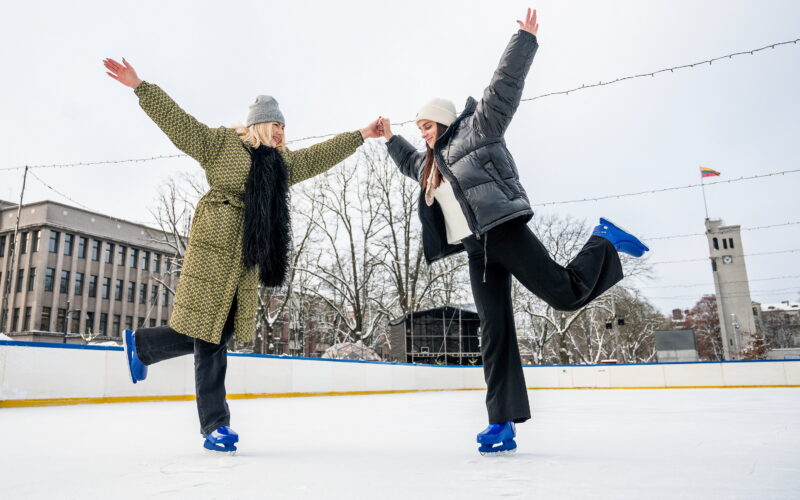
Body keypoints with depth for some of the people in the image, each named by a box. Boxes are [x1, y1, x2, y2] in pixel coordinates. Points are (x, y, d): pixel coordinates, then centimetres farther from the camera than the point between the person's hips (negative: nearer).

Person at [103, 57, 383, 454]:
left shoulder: (282, 163, 21)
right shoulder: (221, 143, 3)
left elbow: (318, 157, 29)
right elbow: (178, 122, 0)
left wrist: (360, 136, 34)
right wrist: (140, 87, -7)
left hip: (248, 261, 7)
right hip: (214, 249, -7)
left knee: (215, 334, 5)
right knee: (207, 335, -4)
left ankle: (141, 344, 29)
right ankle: (215, 425, 6)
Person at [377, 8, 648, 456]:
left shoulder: (474, 131, 6)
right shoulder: (429, 164, 28)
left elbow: (504, 88, -4)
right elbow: (410, 162, 52)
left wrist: (526, 39, -10)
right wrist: (391, 138, 57)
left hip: (505, 231, -7)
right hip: (477, 250, 7)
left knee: (568, 292, -16)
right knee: (494, 332, 0)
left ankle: (604, 244, 16)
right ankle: (504, 424, 1)